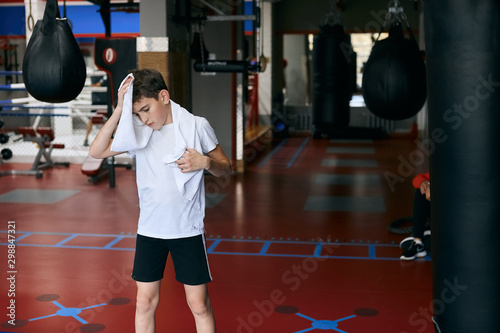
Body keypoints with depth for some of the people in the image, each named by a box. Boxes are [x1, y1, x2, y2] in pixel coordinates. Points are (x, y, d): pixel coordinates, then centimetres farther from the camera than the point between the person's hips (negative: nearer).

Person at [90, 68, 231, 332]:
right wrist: (119, 110, -16)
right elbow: (97, 151, -9)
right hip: (149, 231, 2)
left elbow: (225, 167, 3)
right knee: (145, 301, 9)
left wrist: (205, 162, -20)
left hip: (188, 230, -2)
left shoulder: (196, 125, -5)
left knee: (199, 304, 4)